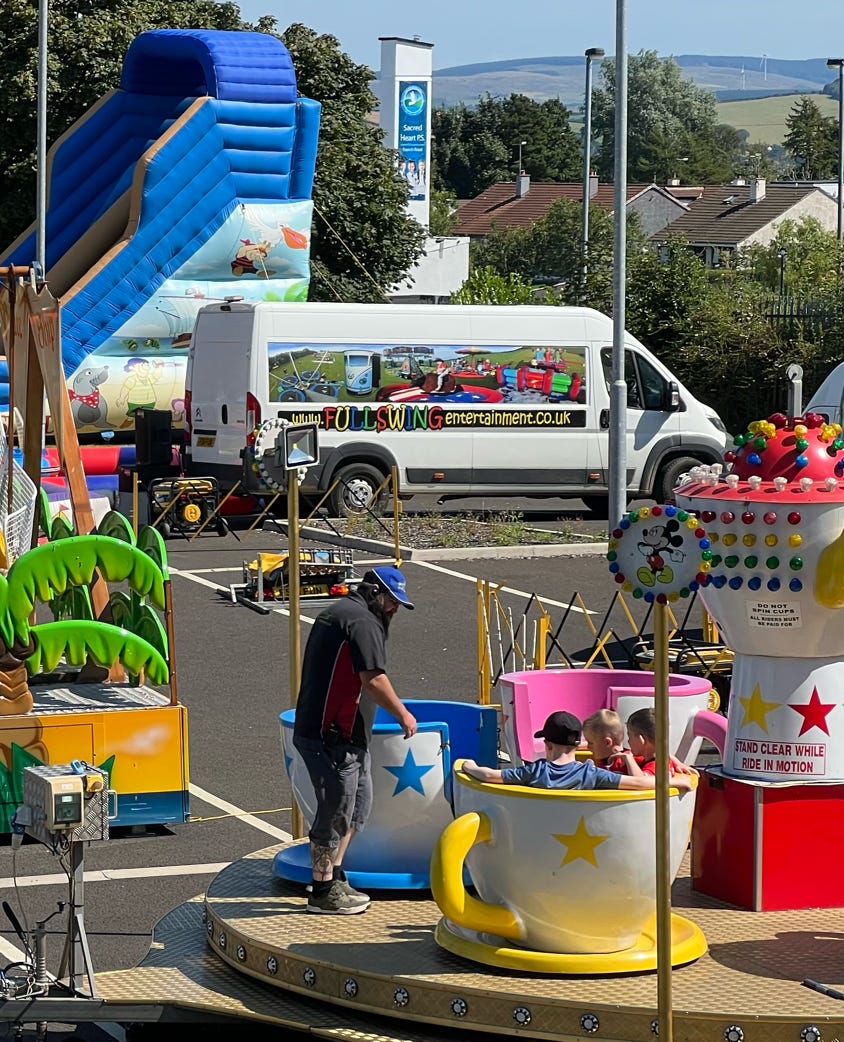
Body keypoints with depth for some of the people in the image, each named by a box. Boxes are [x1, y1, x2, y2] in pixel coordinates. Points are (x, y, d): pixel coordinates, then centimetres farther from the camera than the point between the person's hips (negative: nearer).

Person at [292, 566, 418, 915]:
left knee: (359, 804, 18)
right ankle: (323, 892, 6)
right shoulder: (363, 622, -14)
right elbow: (373, 679, -22)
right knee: (335, 813, -2)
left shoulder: (335, 613, 19)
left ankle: (333, 876, 25)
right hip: (333, 738, -11)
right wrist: (402, 713, -10)